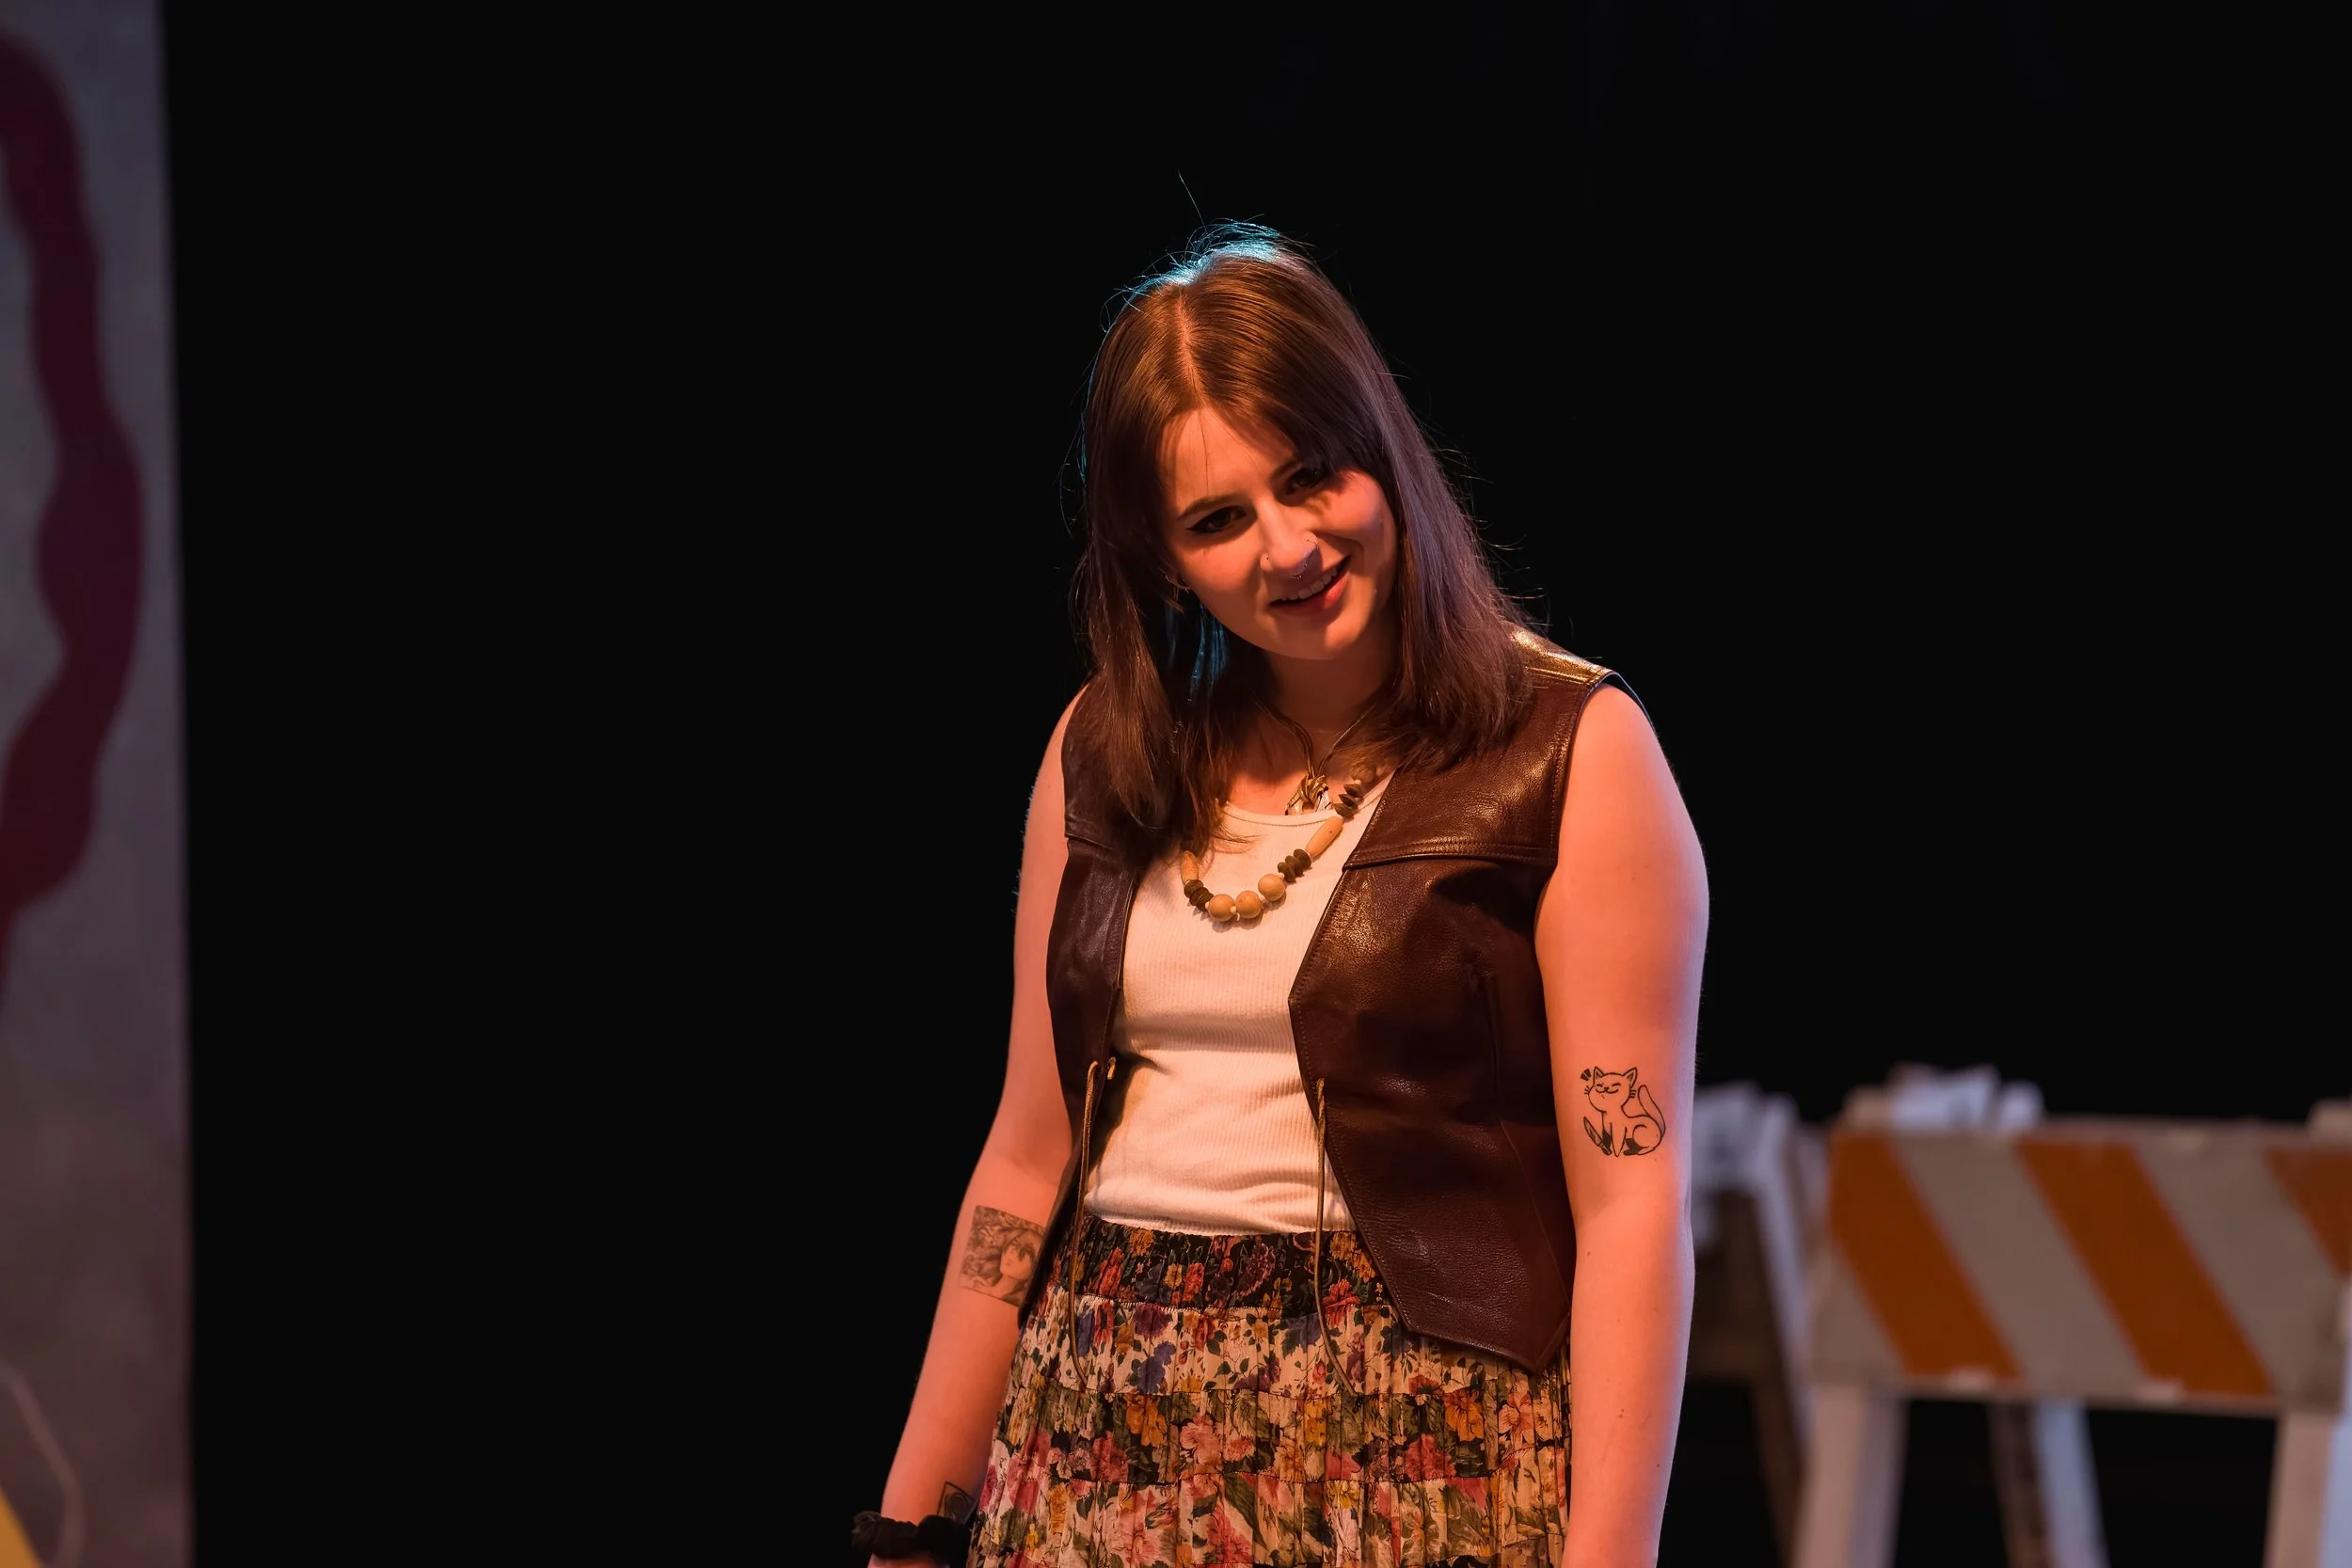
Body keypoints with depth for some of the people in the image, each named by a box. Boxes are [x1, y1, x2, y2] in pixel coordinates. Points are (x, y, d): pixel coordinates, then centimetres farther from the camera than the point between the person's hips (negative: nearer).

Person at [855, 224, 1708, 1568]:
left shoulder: (1576, 754, -6)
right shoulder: (1103, 754, 9)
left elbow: (1632, 1206, -11)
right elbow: (1030, 1164, 12)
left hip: (1413, 1457, -4)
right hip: (1100, 1456, 4)